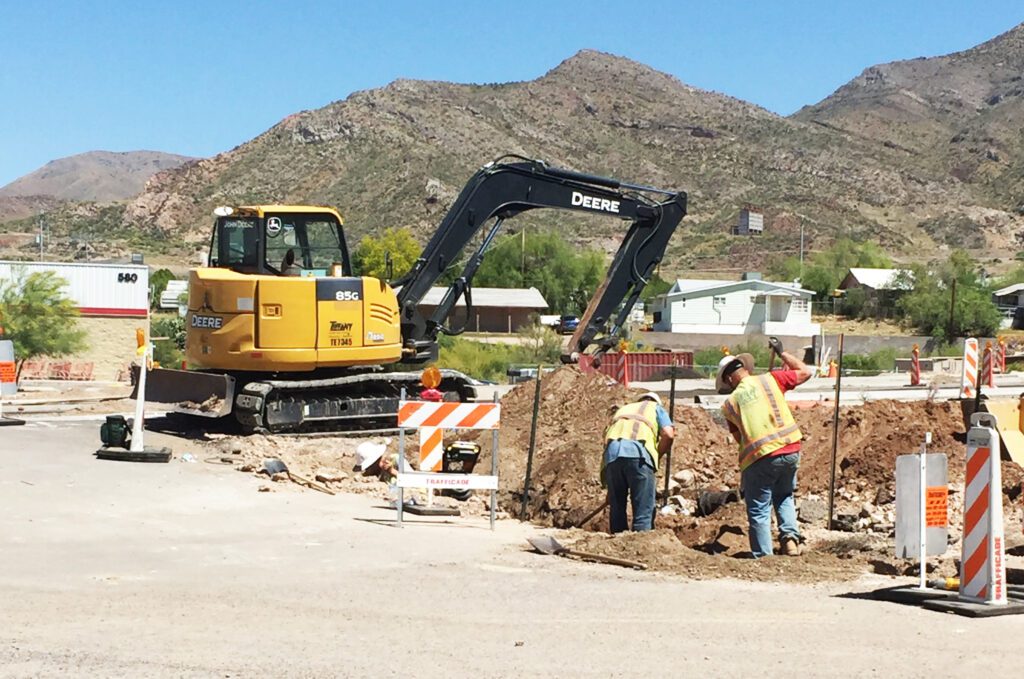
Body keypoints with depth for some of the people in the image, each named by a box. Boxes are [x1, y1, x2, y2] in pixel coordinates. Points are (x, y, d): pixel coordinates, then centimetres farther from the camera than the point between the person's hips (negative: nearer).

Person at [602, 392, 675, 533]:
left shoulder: (622, 410, 39)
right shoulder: (656, 408, 28)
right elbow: (668, 434, 8)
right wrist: (657, 455, 22)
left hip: (612, 454, 4)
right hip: (639, 454, -4)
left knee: (616, 507, 13)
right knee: (643, 510, -1)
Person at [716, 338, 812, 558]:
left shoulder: (730, 403, 5)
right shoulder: (769, 380, 5)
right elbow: (805, 372, 16)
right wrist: (781, 352, 26)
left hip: (760, 457, -3)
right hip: (791, 450, 3)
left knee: (759, 510, 8)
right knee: (784, 497, 26)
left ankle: (763, 556, 5)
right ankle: (790, 536, 6)